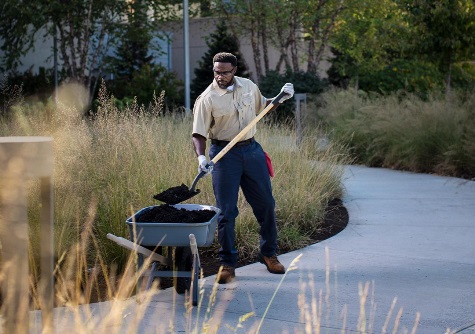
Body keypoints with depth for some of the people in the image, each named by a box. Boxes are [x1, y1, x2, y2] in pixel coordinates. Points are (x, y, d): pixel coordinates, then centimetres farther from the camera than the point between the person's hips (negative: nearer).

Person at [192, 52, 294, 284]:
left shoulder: (249, 86, 4)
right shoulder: (207, 99, -11)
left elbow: (261, 106, 23)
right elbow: (199, 133, -14)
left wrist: (280, 98, 6)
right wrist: (201, 156, -30)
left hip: (251, 149, 5)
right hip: (224, 154, -4)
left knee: (266, 204, 10)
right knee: (226, 211, -4)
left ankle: (268, 254, 27)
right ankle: (227, 264, 5)